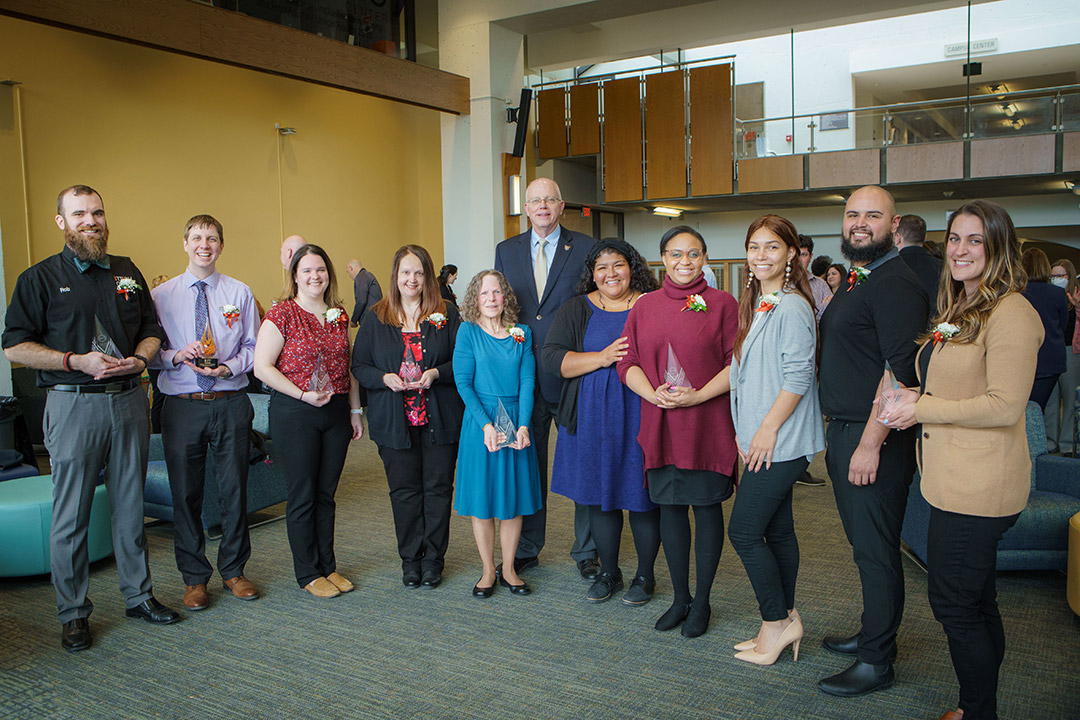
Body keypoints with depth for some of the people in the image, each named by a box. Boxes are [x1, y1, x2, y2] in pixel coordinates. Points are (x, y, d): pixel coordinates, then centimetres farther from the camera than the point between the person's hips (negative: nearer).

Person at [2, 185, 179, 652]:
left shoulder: (128, 273, 12)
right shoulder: (40, 278, 1)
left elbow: (151, 330, 17)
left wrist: (139, 359, -4)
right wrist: (76, 360, -15)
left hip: (129, 400, 4)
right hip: (74, 407, -3)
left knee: (130, 505, 11)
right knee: (70, 514, 3)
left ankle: (138, 595, 25)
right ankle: (73, 613, 17)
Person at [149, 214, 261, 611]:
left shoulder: (240, 292, 6)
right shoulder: (161, 295, 6)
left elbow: (253, 348, 5)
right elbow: (148, 352, 4)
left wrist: (229, 366, -13)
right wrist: (177, 356, -15)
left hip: (231, 403, 0)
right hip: (182, 405, 0)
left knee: (234, 489, 7)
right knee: (185, 493, 6)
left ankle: (233, 570, 26)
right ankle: (194, 577, 23)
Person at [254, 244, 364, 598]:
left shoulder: (339, 315, 10)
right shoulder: (282, 314, -6)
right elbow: (262, 367, -12)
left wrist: (355, 410, 11)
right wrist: (302, 394, -16)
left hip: (336, 412, 5)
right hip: (294, 413, -5)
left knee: (326, 493, 13)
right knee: (302, 495, 3)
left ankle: (328, 566, 24)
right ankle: (308, 573, 16)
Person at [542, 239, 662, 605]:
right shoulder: (577, 309, 6)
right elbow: (551, 358, -5)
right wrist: (603, 358, -16)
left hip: (640, 418, -2)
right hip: (592, 419, 2)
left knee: (642, 496, 4)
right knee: (598, 495, 10)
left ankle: (645, 575, 23)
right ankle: (608, 572, 28)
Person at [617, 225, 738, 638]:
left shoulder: (722, 303, -1)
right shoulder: (645, 306, 8)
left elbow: (736, 363, -5)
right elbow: (628, 363, 5)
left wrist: (699, 395, -17)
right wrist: (654, 394, -12)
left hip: (708, 425, -3)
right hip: (660, 425, 3)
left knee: (707, 508, 6)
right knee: (670, 508, 10)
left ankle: (702, 601, 22)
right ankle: (680, 598, 26)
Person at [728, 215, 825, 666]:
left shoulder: (791, 308, -15)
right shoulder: (757, 305, 14)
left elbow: (797, 379, -18)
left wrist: (767, 430, -16)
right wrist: (745, 431, 14)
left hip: (780, 441, -9)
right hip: (764, 440, 9)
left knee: (744, 531, -6)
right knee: (777, 530, 14)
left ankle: (777, 623, 10)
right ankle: (784, 622, 24)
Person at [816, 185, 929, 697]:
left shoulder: (895, 283, -15)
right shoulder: (855, 281, 16)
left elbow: (901, 371, -22)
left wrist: (871, 443, -23)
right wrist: (842, 437, 17)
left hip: (874, 439, -9)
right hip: (843, 431, 10)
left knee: (875, 550, 1)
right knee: (864, 543, 19)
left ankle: (876, 662, 14)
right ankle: (875, 634, 35)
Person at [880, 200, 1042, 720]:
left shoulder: (1011, 315, -16)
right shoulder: (960, 310, 15)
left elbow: (1005, 406, -22)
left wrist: (922, 410, -15)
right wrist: (917, 397, 4)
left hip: (978, 487, -10)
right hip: (956, 481, 10)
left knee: (953, 603, 0)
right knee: (977, 603, 19)